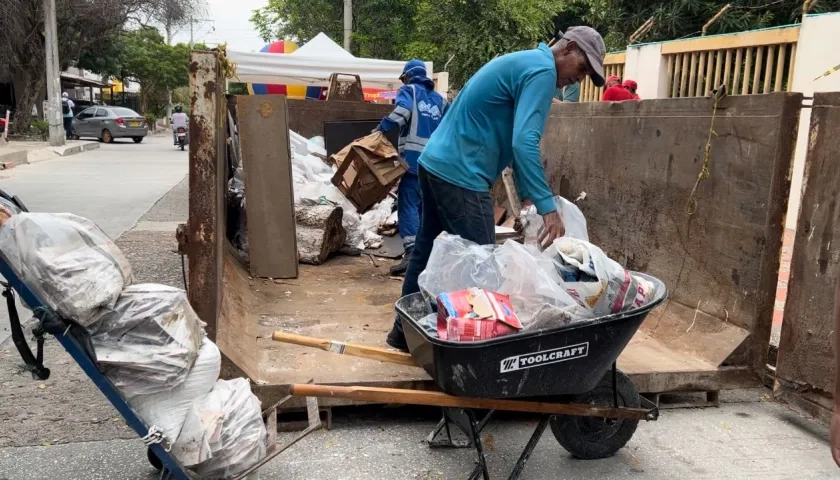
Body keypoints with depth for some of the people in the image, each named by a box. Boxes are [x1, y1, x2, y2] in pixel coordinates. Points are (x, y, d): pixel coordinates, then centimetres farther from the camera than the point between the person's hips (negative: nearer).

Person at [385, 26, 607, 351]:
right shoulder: (542, 69, -10)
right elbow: (524, 142, -23)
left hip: (435, 163, 10)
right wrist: (547, 206, -24)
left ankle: (405, 330, 28)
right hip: (460, 175, -10)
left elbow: (511, 138, 24)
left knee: (427, 250, 17)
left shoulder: (523, 63, 21)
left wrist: (527, 196, 19)